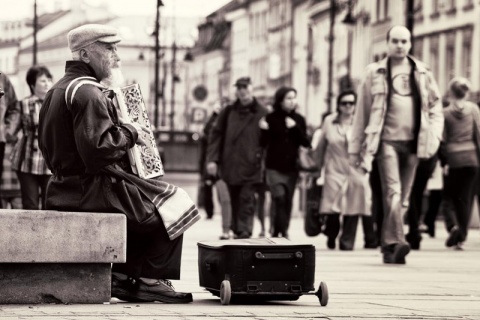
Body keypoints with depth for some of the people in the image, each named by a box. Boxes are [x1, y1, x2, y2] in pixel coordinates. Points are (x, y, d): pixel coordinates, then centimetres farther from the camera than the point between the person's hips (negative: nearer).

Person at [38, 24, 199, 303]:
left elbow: (50, 147, 22)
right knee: (171, 205, 0)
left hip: (64, 190, 10)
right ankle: (150, 280, 4)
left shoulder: (58, 91, 16)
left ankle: (123, 277, 17)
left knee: (144, 203, 27)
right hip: (92, 190, -10)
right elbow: (98, 147, -28)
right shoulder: (87, 92, -17)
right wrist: (130, 133, -12)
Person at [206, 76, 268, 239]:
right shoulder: (228, 112, 8)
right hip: (230, 167, 3)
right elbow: (216, 135, 6)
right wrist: (212, 159, -3)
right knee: (235, 203, 13)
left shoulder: (261, 114, 0)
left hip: (250, 168, -3)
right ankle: (237, 232, 26)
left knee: (247, 202, -10)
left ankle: (244, 234, -12)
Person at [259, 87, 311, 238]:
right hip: (274, 167, -3)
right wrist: (264, 130, -18)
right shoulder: (271, 118, 0)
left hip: (291, 167, 3)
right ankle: (282, 232, -13)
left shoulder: (299, 119, 8)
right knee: (280, 199, -15)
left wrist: (295, 128, -10)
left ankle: (278, 232, 15)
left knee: (287, 202, 4)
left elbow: (305, 143, 3)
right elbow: (263, 143, 1)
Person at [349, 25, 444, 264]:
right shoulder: (375, 74, 6)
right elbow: (362, 112, 8)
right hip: (386, 139, -3)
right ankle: (396, 242, -29)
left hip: (412, 142, 3)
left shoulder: (422, 73, 13)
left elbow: (435, 107, 14)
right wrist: (355, 148, 7)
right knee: (392, 191, -19)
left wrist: (434, 135, -2)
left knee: (403, 197, 6)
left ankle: (389, 248, 14)